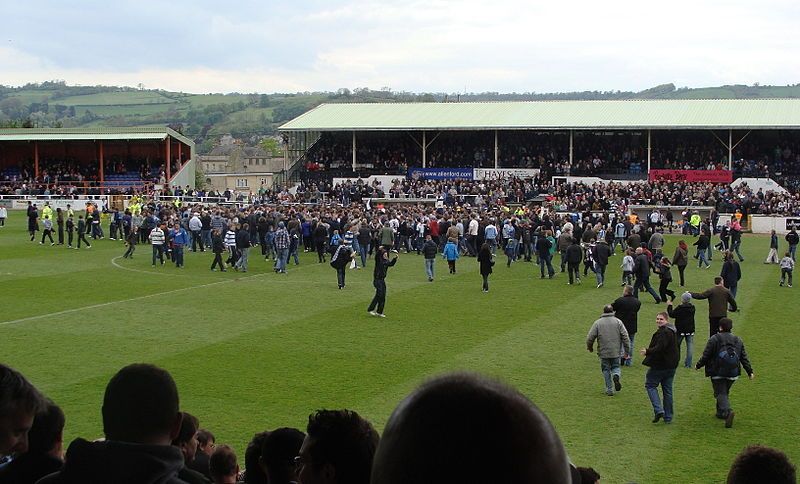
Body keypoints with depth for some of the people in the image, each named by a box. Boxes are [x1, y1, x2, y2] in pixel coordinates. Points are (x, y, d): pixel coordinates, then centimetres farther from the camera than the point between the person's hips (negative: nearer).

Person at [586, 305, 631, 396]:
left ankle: (609, 390, 8)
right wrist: (627, 351, 2)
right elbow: (625, 337, -4)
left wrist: (590, 347, 16)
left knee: (606, 370, 11)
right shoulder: (618, 322, 1)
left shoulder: (597, 323, -1)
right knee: (615, 367, 19)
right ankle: (616, 375, -14)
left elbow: (590, 338, -4)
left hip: (603, 352, -1)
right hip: (616, 352, 1)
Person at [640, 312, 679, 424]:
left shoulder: (663, 332, -19)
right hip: (671, 365, 9)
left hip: (659, 365, -9)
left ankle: (658, 410, -8)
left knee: (650, 385, 4)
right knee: (667, 390, 13)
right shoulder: (672, 331, 15)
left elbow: (660, 348, -28)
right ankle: (668, 417, 17)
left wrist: (647, 351, -15)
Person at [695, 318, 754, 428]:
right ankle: (720, 412, 30)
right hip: (732, 373, 5)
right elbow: (744, 358, 8)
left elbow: (706, 356, -6)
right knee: (725, 392, 22)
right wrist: (750, 371, 13)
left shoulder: (714, 339, -8)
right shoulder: (738, 340, 8)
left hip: (718, 373, -5)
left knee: (720, 393, -5)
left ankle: (727, 411, -28)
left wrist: (698, 365, 9)